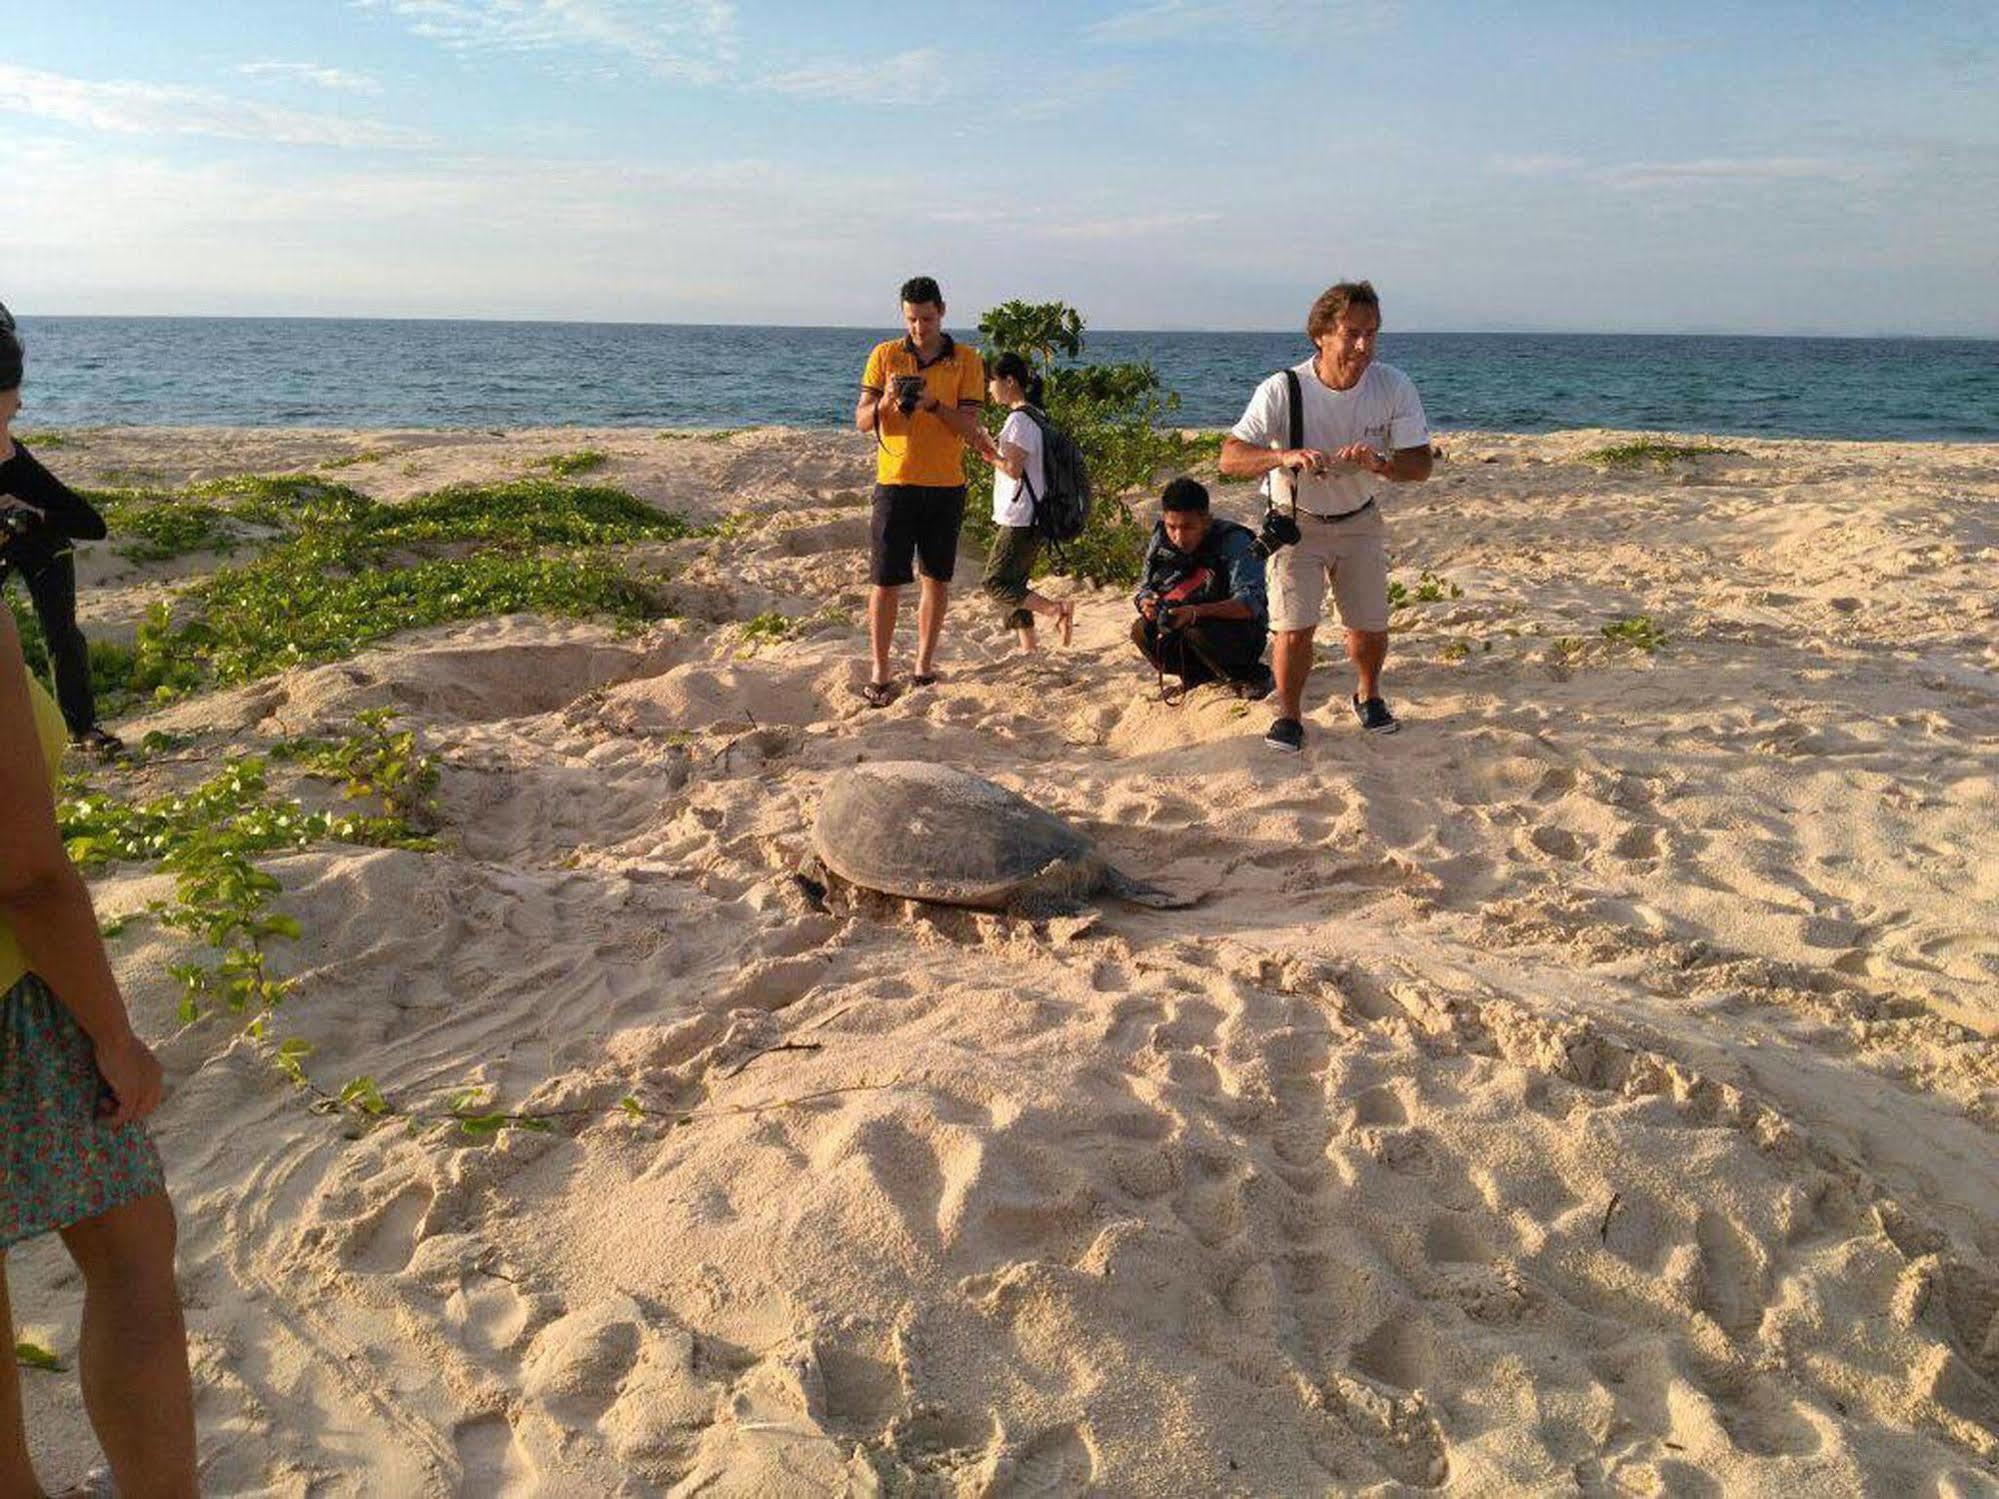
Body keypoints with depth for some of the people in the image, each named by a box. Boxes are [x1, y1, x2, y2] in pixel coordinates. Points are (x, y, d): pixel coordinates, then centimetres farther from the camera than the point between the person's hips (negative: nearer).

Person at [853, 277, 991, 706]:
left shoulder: (966, 361, 3)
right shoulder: (885, 356, 4)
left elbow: (969, 428, -5)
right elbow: (862, 421, 1)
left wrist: (933, 404, -21)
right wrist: (885, 402, -20)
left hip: (946, 485, 1)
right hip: (895, 482, -1)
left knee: (937, 578, 8)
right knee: (886, 581, -3)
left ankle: (924, 666, 20)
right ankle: (880, 674, 3)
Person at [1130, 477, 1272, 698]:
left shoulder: (1234, 541, -21)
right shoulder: (1160, 540, -4)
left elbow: (1250, 603, -31)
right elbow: (1145, 588, 4)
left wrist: (1196, 612, -44)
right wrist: (1146, 602, -23)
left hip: (1242, 634, -6)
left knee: (1198, 630, -35)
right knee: (1142, 630, -15)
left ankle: (1251, 676, -7)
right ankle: (1203, 676, 5)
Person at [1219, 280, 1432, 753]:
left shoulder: (1394, 386, -16)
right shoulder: (1283, 390, -23)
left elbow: (1421, 465, -15)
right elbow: (1230, 457, -28)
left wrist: (1379, 462, -37)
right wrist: (1284, 456, -47)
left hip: (1360, 521, 3)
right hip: (1296, 521, -2)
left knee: (1371, 628, 5)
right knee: (1294, 626, -14)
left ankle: (1368, 696, 35)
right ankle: (1289, 715, 9)